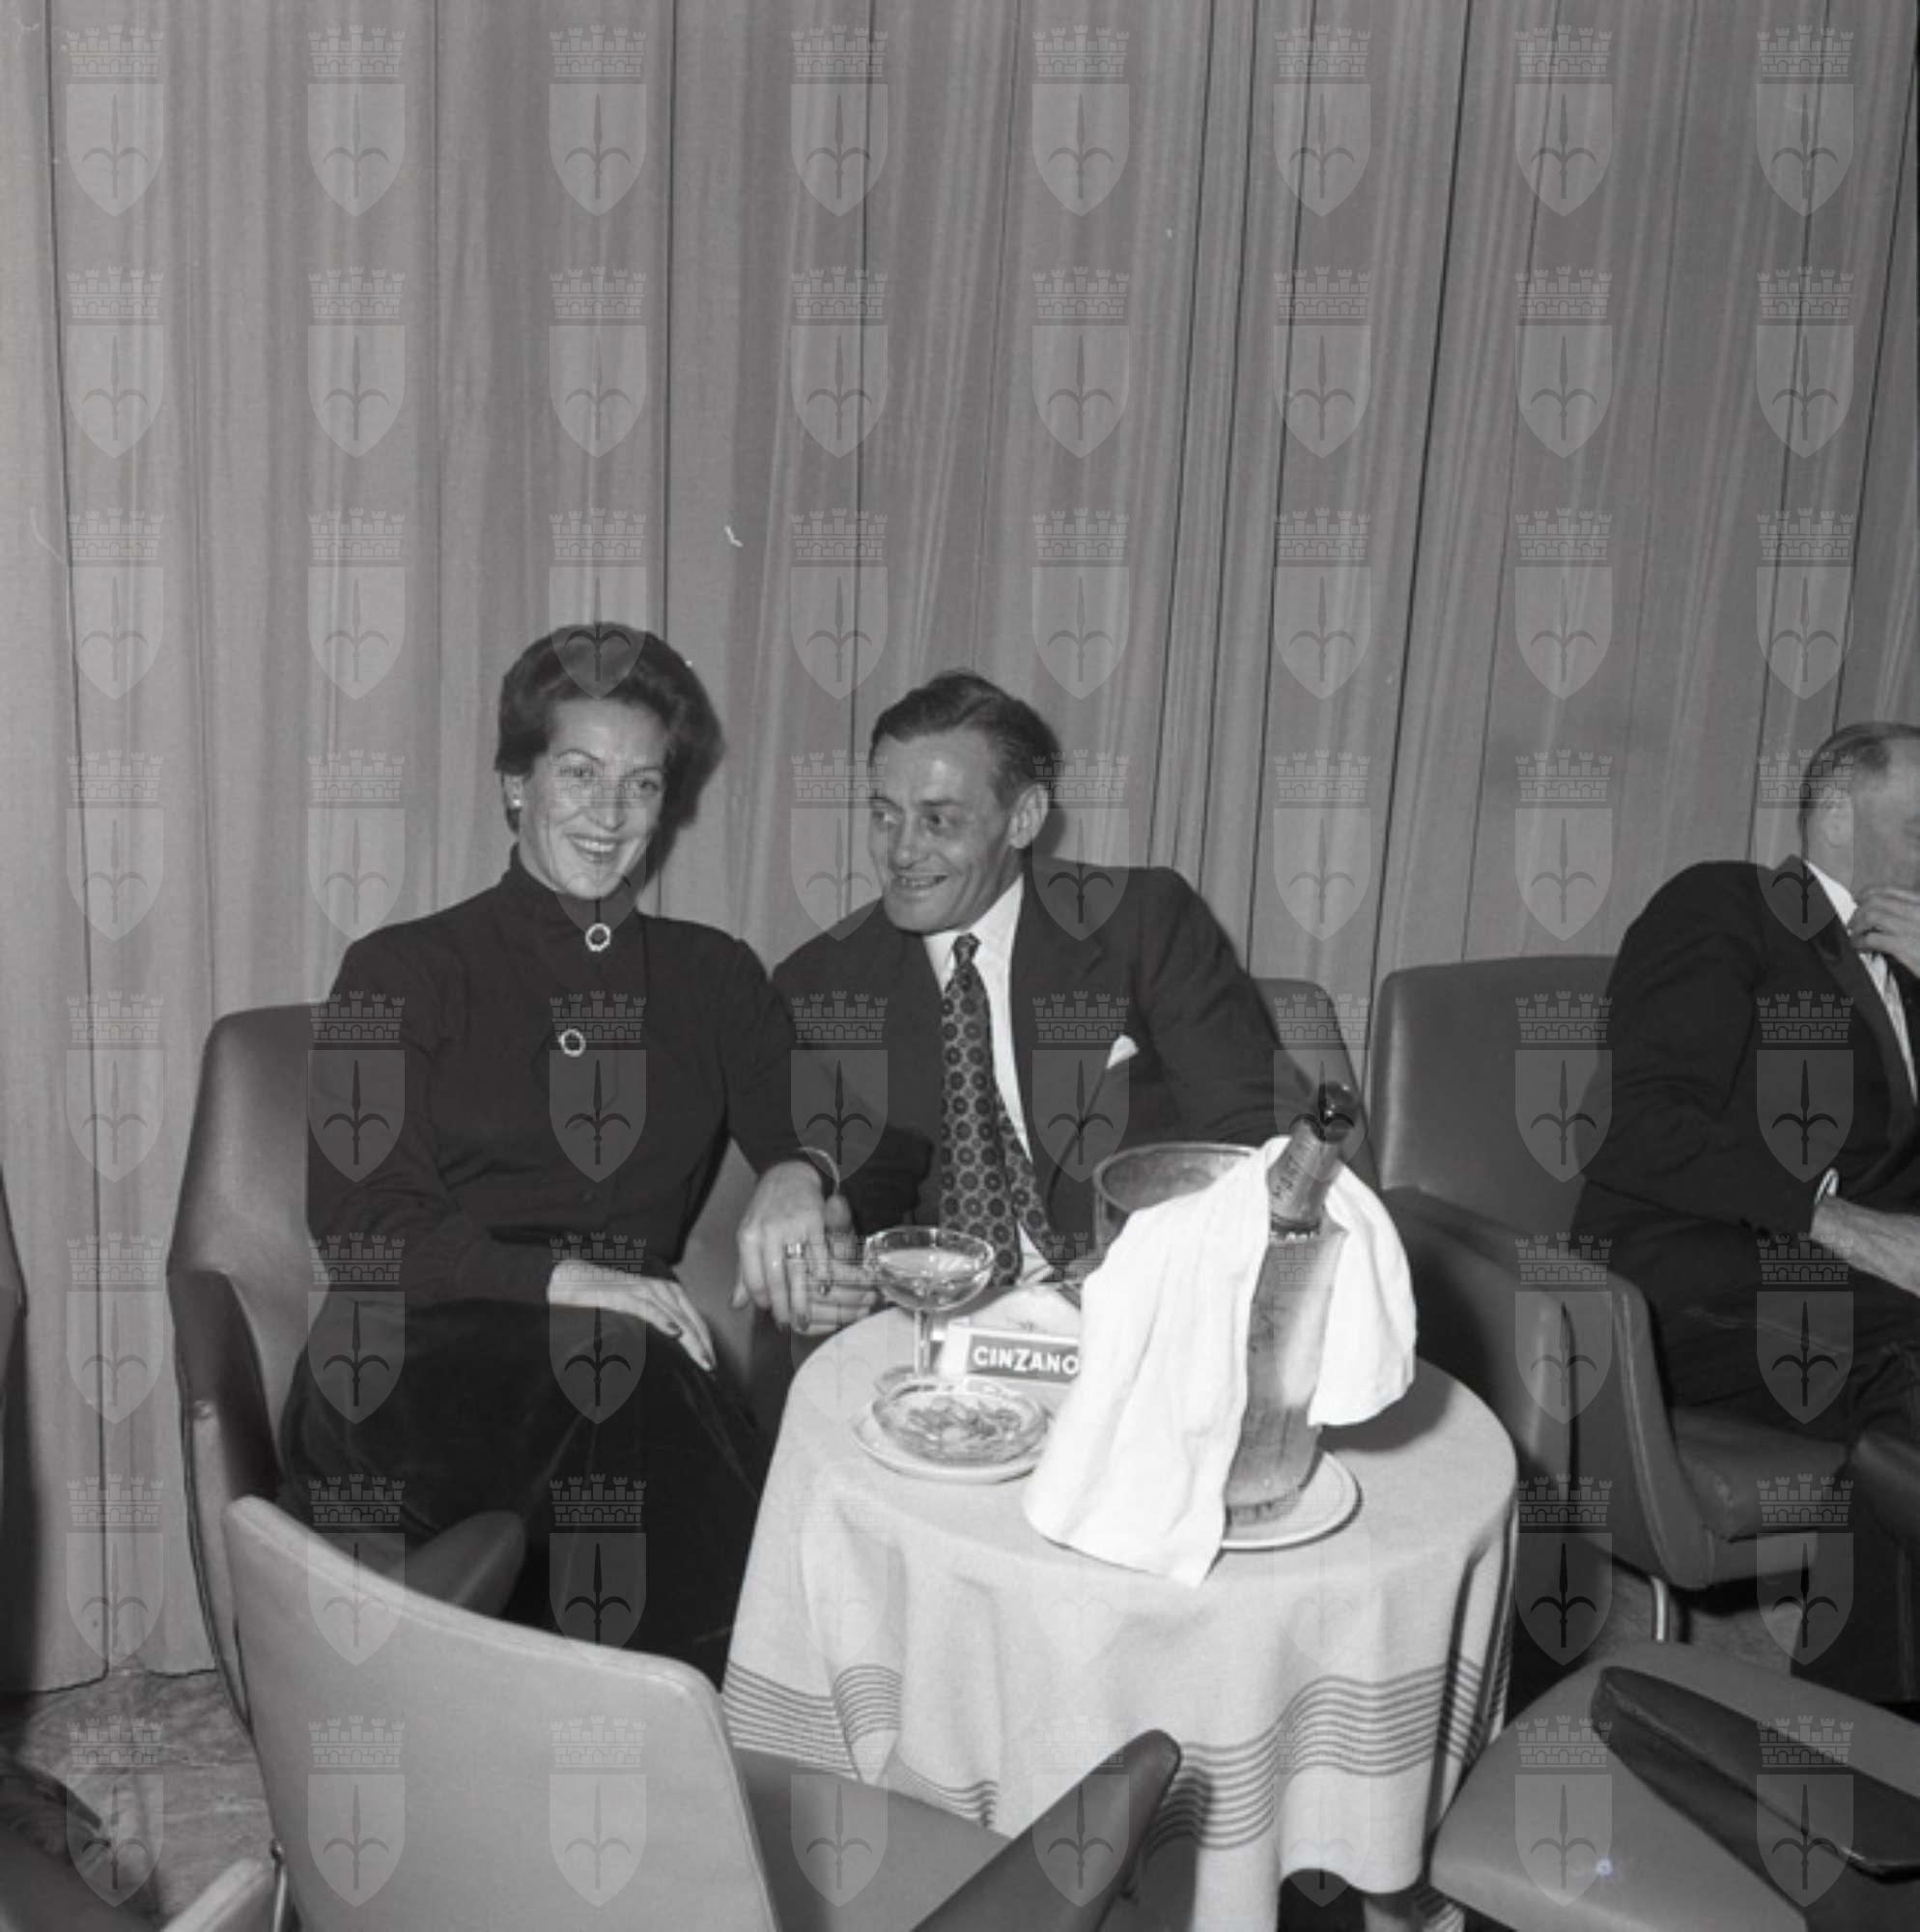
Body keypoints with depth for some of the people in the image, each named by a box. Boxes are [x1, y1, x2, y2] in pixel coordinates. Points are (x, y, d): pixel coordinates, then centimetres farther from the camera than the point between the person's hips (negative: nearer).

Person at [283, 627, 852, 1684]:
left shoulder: (712, 977, 20)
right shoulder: (403, 972, 11)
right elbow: (360, 1223, 0)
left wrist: (798, 1175, -11)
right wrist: (562, 1277, -16)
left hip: (628, 1360, 2)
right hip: (417, 1369, -2)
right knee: (610, 1381, -34)